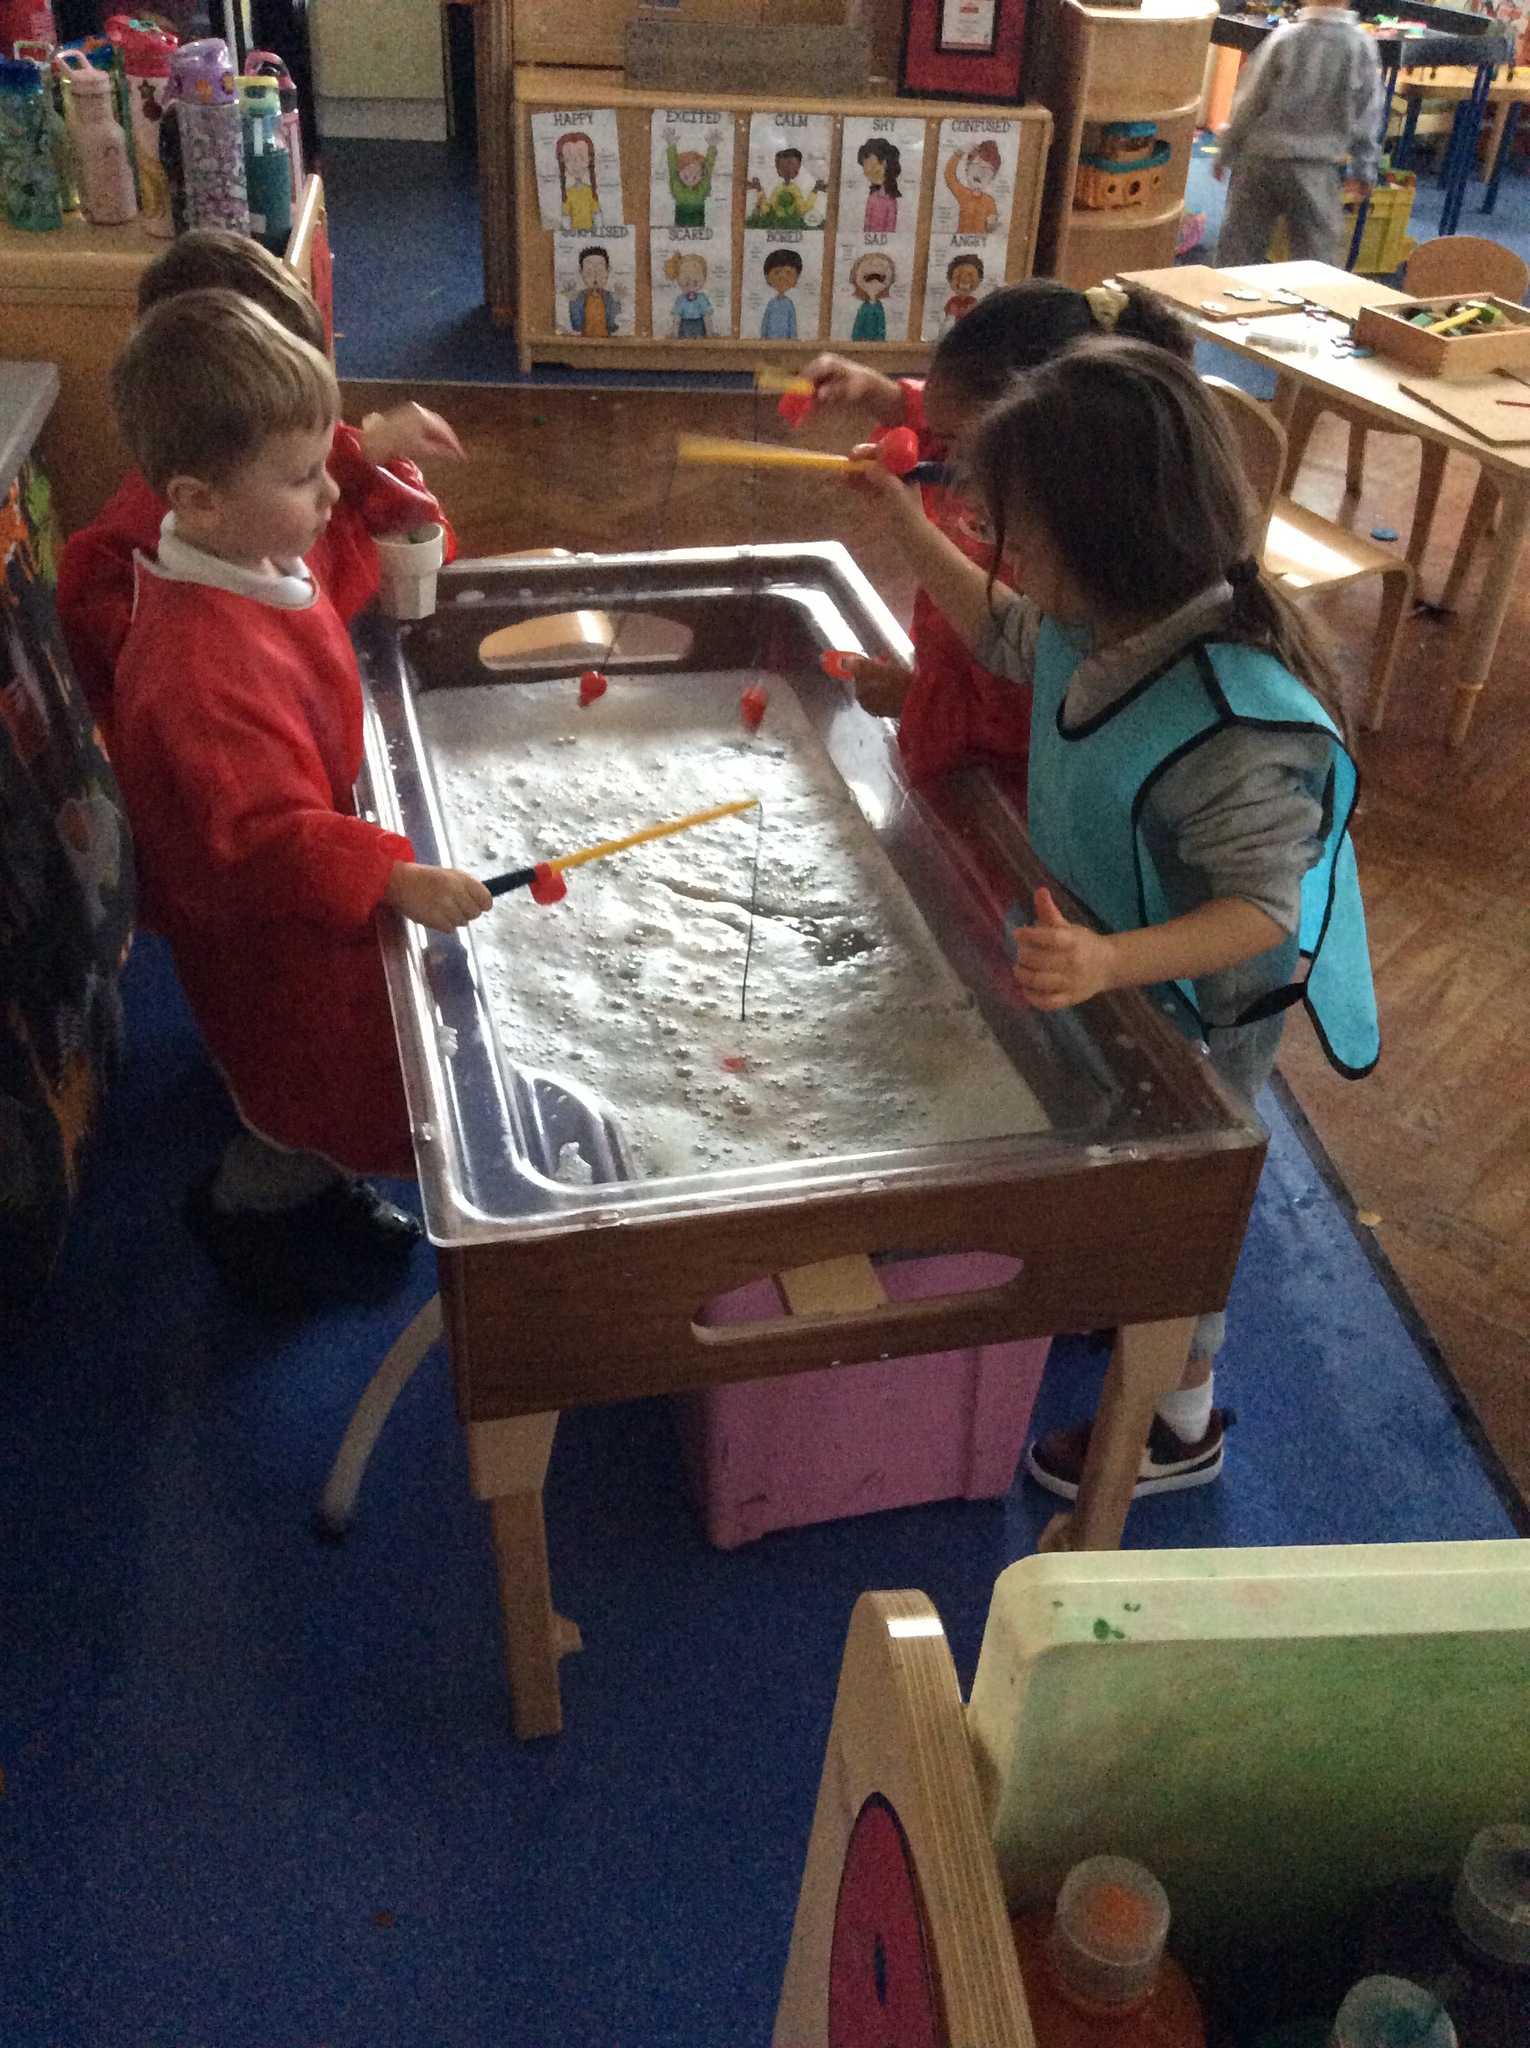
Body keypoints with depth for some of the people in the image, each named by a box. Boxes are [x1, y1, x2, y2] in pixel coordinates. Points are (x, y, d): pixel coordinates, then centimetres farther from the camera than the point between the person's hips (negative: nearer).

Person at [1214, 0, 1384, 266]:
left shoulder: (1284, 38, -7)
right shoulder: (1362, 46, -3)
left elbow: (1249, 101, -2)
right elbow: (1366, 117, 3)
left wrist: (1226, 152, 9)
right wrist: (1364, 172, 12)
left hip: (1262, 158, 0)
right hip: (1316, 168, 0)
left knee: (1238, 247, 10)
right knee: (1318, 258, 6)